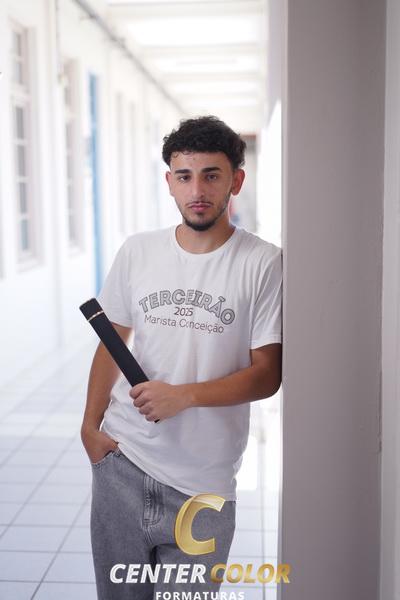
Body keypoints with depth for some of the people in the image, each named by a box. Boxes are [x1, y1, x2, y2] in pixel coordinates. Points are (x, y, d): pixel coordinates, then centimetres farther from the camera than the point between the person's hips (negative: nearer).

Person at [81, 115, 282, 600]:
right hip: (122, 460, 3)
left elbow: (267, 374, -8)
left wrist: (184, 395, -19)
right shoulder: (136, 252, 3)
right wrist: (90, 425, 5)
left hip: (203, 480, -2)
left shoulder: (263, 264, -8)